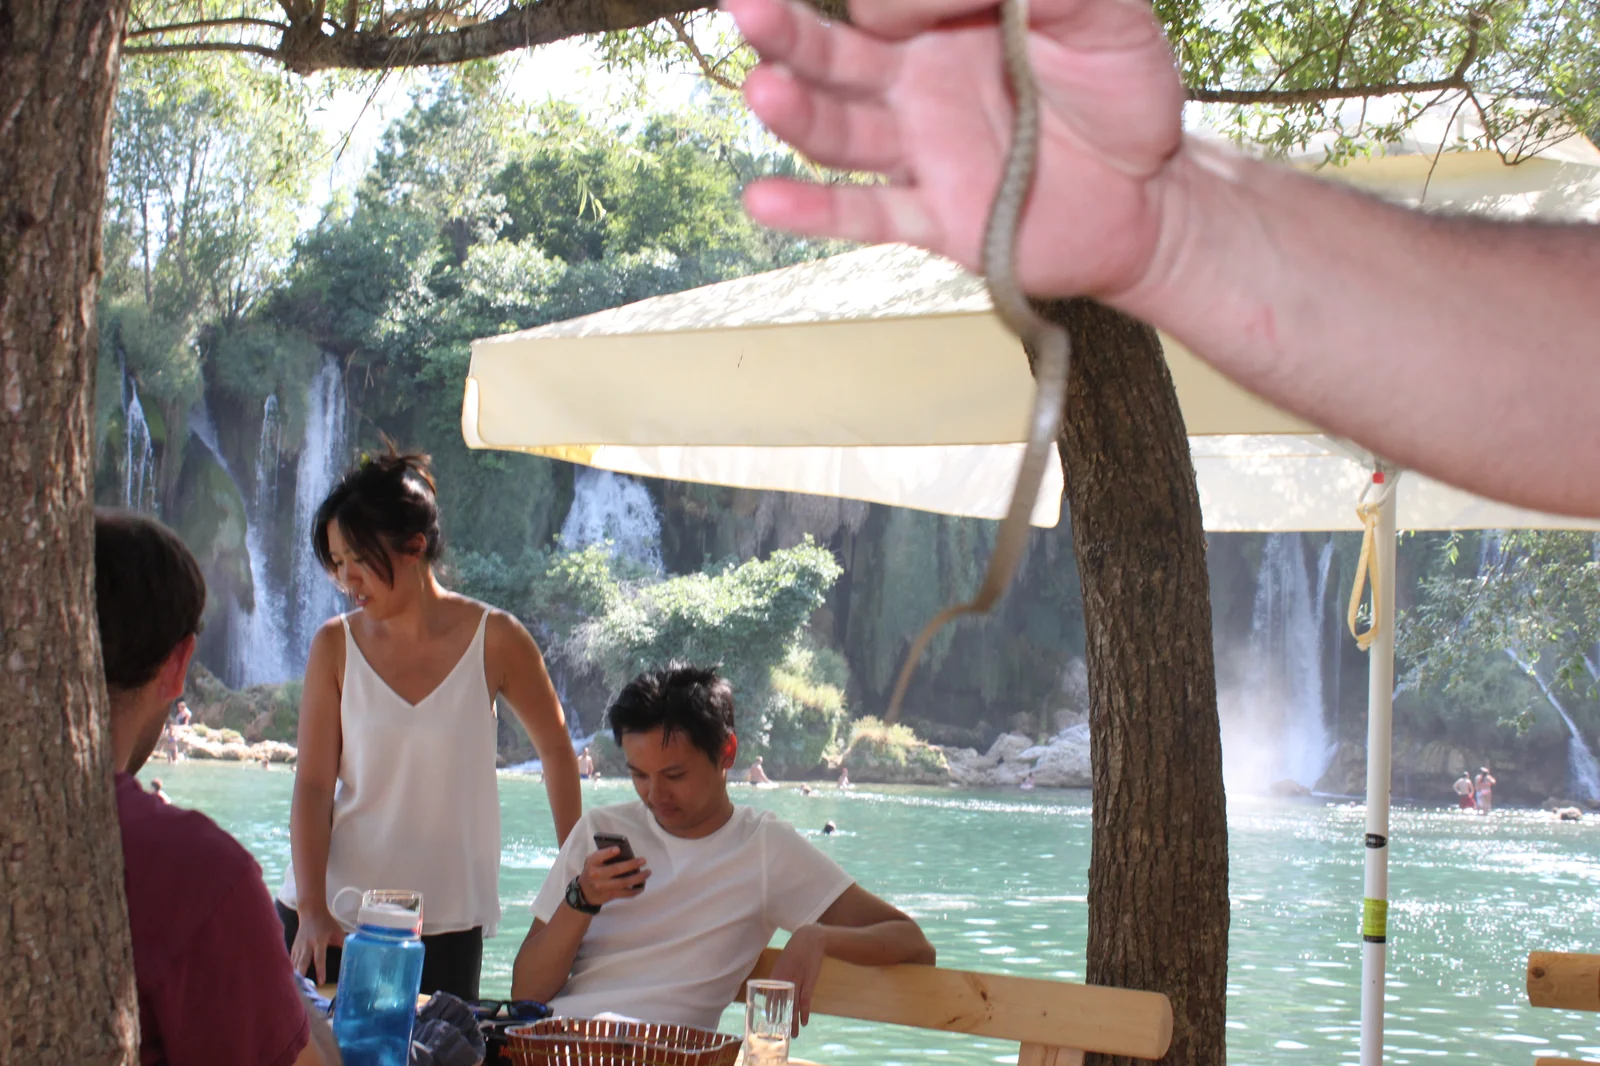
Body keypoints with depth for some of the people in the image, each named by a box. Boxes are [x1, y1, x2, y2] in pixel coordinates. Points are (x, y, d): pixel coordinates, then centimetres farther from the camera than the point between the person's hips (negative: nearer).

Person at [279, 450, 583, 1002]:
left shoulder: (495, 640, -3)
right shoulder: (335, 646, 0)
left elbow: (557, 752, 9)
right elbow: (313, 785, -4)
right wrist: (311, 911, -15)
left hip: (445, 927, -1)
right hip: (331, 918, 1)